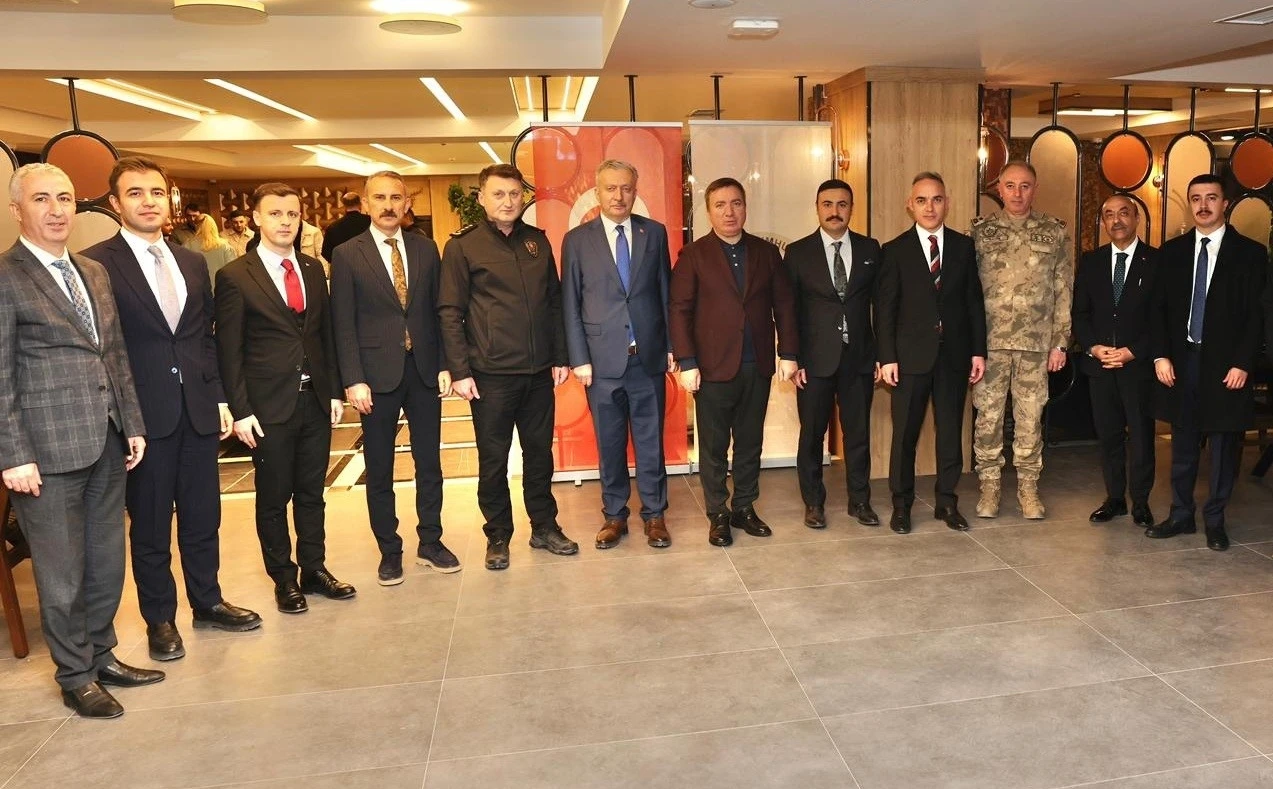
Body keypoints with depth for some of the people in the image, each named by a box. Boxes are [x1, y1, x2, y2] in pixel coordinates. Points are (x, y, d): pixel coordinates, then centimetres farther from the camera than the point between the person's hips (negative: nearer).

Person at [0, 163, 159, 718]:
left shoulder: (93, 272, 12)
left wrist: (132, 424, 11)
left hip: (106, 444, 7)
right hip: (48, 451, -6)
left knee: (107, 562, 16)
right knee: (62, 573, 7)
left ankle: (101, 655, 33)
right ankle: (75, 677, 23)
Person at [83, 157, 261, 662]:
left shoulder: (193, 263, 11)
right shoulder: (95, 264, -7)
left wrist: (218, 397, 8)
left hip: (199, 410, 5)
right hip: (144, 414, -5)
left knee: (203, 516, 15)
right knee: (150, 525, 10)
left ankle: (207, 602, 31)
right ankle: (160, 619, 25)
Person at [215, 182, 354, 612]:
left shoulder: (313, 269, 9)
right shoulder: (235, 277, -5)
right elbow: (228, 351, -6)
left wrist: (334, 391, 7)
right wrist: (240, 411, -10)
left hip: (315, 400, 4)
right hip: (270, 406, -4)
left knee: (311, 492, 14)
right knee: (274, 497, 9)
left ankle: (314, 568, 28)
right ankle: (283, 578, 24)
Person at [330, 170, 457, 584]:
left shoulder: (426, 248, 7)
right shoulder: (346, 255, -1)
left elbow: (438, 310, 7)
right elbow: (343, 324, -4)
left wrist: (444, 365, 1)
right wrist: (353, 380, -11)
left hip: (424, 371, 2)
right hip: (377, 374, -2)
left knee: (429, 462, 10)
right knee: (379, 470, 7)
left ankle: (430, 542, 25)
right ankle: (389, 551, 21)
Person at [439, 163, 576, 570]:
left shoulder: (538, 240, 9)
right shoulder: (463, 246, -3)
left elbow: (554, 302, 13)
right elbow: (450, 313, -5)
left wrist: (561, 355, 9)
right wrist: (460, 371, -10)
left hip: (539, 370, 4)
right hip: (491, 373, -4)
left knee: (540, 452, 13)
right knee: (493, 459, 7)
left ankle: (544, 527, 28)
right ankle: (498, 537, 22)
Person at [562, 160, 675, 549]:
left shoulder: (655, 233, 6)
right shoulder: (577, 239, 2)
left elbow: (665, 293, 7)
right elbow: (570, 305, 1)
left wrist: (671, 346, 3)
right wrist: (579, 358, -5)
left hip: (648, 356, 1)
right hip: (602, 358, -1)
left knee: (651, 440, 8)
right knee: (610, 443, 9)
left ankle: (654, 514, 20)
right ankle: (614, 515, 23)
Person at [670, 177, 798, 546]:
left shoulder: (766, 252, 8)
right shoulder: (693, 255, -2)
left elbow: (784, 305, 8)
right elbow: (679, 310, -6)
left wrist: (788, 353, 1)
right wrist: (686, 363, -13)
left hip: (758, 366, 3)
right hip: (714, 367, -3)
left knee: (750, 443, 12)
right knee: (713, 446, 6)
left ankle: (744, 508, 25)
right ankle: (718, 514, 18)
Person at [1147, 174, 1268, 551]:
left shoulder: (1250, 253, 0)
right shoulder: (1172, 251, 8)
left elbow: (1256, 316, -3)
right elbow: (1159, 308, 7)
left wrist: (1243, 364, -11)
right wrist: (1161, 355, -3)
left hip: (1226, 365, -2)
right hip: (1181, 361, 3)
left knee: (1224, 445, 4)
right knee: (1183, 444, 10)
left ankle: (1214, 520, 16)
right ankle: (1181, 515, 20)